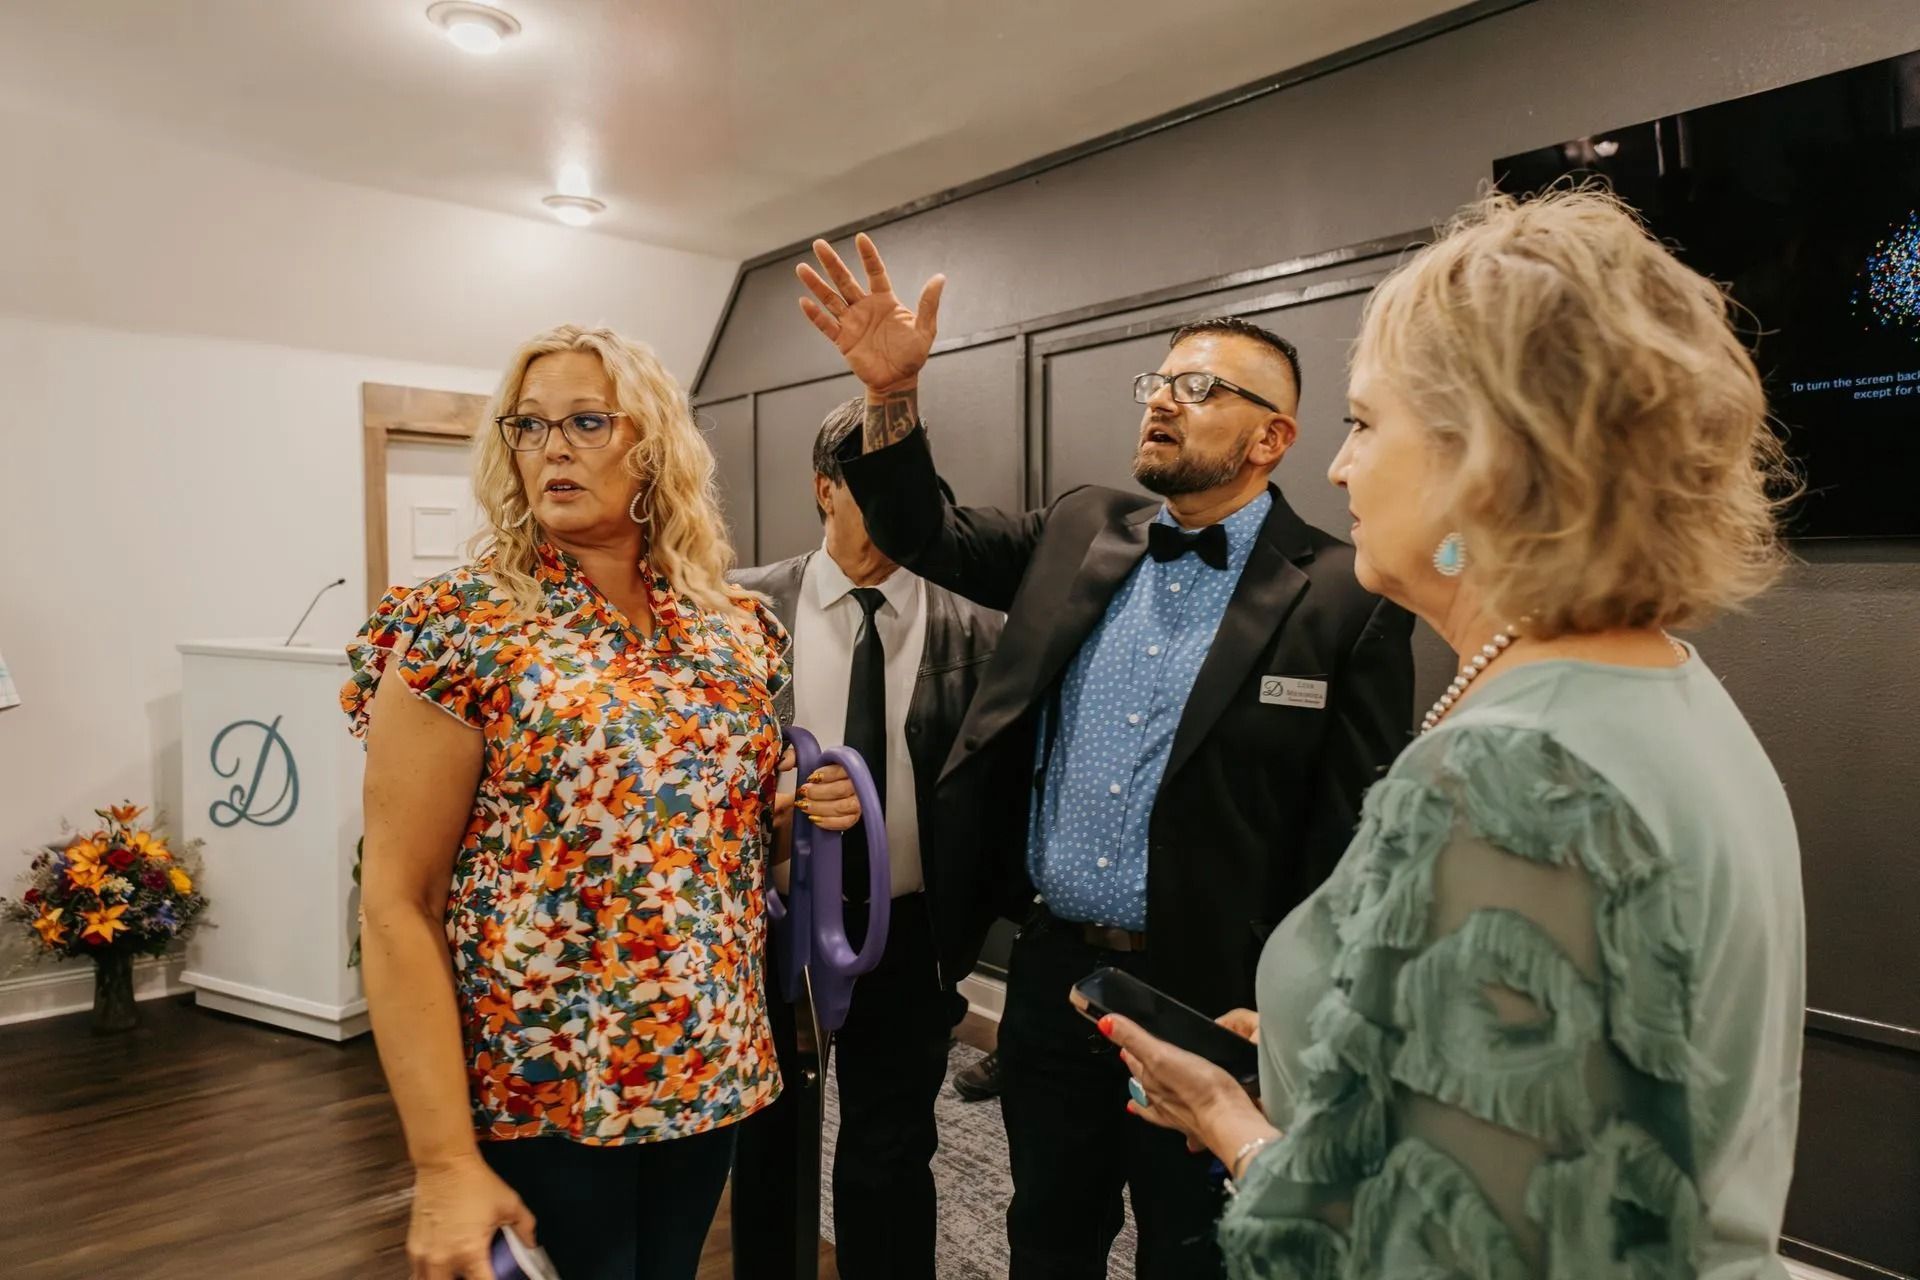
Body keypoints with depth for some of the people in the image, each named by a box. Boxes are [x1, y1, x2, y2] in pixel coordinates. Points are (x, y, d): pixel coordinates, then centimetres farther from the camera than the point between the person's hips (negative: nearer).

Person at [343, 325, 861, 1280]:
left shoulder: (738, 628, 2)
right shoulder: (459, 626, -11)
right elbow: (398, 905, -13)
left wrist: (809, 812, -6)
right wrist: (444, 1162, -17)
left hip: (709, 1071, 5)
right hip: (537, 1093, -4)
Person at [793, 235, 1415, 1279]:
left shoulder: (1345, 600, -11)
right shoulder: (1080, 533, 4)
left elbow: (1354, 839, -11)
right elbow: (926, 532, 5)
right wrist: (894, 390, -12)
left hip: (1208, 1001, -4)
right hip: (1050, 972, 4)